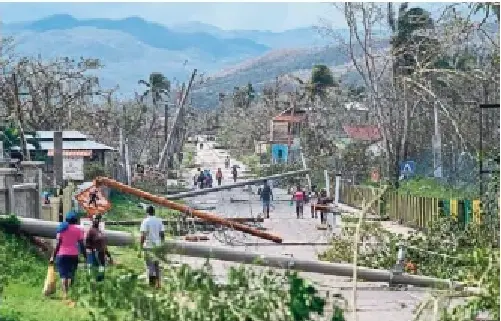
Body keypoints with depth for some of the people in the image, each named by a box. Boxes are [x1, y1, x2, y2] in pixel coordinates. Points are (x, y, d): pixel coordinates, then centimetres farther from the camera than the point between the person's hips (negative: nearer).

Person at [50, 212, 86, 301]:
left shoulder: (62, 229, 3)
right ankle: (69, 293, 4)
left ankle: (64, 293, -16)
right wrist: (85, 256, 4)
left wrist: (53, 256, 3)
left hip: (62, 254, 0)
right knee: (71, 275, 9)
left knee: (63, 275, -2)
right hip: (73, 255, 0)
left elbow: (58, 244, -1)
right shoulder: (78, 230, 2)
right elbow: (81, 245, -1)